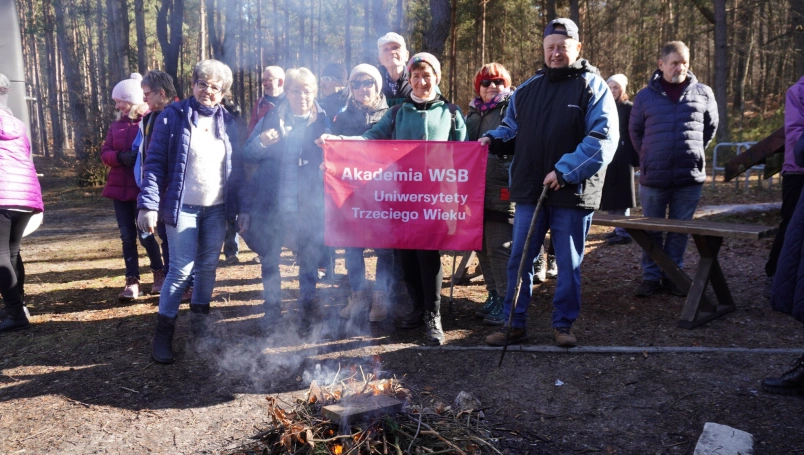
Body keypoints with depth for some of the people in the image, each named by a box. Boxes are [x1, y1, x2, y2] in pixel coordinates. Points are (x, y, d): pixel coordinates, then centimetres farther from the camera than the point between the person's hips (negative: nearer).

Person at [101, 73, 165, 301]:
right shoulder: (116, 124, 11)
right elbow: (104, 153, 7)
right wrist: (119, 157, -12)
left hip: (143, 187, -6)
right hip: (119, 187, 6)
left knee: (145, 234, -4)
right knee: (127, 236, 6)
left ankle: (159, 273, 19)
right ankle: (132, 281, 12)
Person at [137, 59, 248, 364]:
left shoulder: (227, 122, 8)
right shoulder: (174, 116, -4)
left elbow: (236, 168, 9)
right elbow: (155, 162, -7)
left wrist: (242, 207, 3)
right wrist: (148, 204, -16)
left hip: (217, 209, 4)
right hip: (183, 207, -4)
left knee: (208, 267, 11)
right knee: (181, 270, -5)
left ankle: (200, 321, 28)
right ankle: (163, 332, 8)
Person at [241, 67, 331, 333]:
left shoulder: (323, 122, 2)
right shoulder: (271, 119, 6)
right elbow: (247, 156, 4)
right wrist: (261, 142, -17)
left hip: (309, 206, -1)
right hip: (272, 204, 2)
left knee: (309, 261, 7)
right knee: (269, 259, 12)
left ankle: (307, 311, 26)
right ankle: (271, 308, 30)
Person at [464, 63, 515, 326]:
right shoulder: (473, 114, 20)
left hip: (502, 191, -7)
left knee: (499, 248, -7)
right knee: (482, 247, 12)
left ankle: (507, 302, 4)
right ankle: (494, 296, 24)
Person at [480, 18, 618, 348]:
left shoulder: (592, 86, -2)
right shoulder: (528, 89, 13)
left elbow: (604, 137, -13)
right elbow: (512, 128, 26)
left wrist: (565, 171, -21)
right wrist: (492, 138, 4)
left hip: (572, 193, -4)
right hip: (530, 191, 4)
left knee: (569, 264, 7)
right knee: (519, 260, 6)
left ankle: (563, 324, 23)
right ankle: (514, 323, 18)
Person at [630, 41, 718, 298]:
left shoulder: (703, 93, 3)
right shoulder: (645, 96, 1)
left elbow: (710, 127, 17)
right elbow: (635, 131, 13)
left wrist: (693, 152, 16)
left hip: (690, 177, 1)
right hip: (653, 177, 0)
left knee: (680, 230, 9)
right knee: (652, 231, 8)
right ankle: (651, 276, 18)